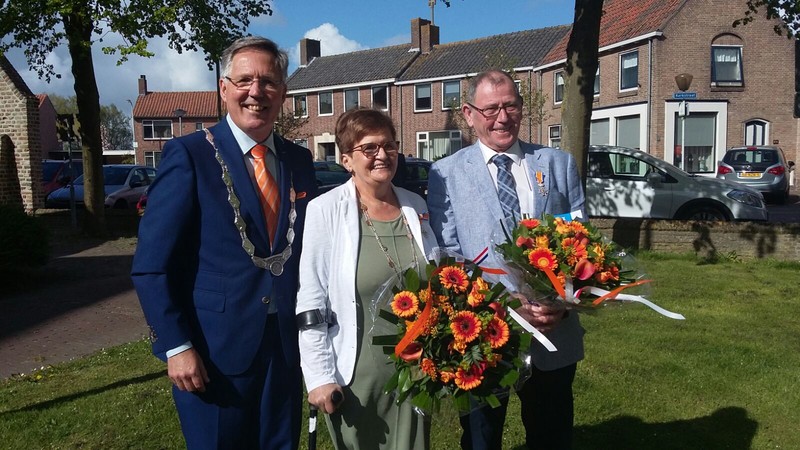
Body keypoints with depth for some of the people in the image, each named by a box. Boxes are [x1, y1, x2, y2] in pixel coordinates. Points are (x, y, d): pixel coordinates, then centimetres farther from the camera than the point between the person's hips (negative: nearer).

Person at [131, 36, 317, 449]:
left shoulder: (299, 161, 6)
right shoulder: (189, 155, -8)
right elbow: (151, 265, -10)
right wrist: (176, 346, -15)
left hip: (286, 348, 5)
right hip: (214, 352, -4)